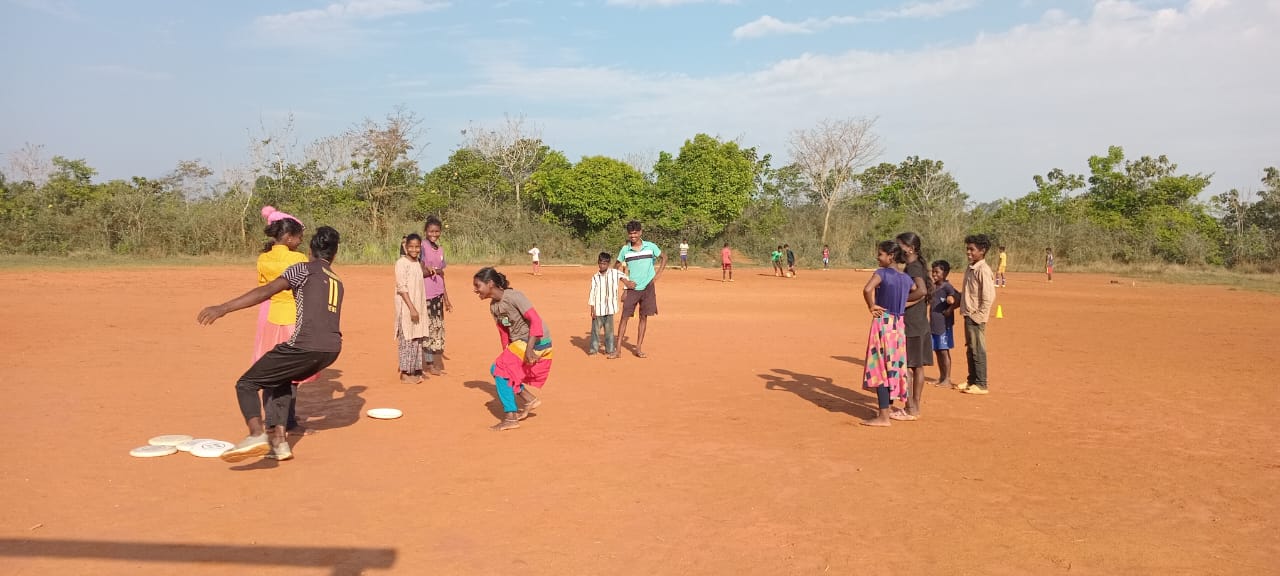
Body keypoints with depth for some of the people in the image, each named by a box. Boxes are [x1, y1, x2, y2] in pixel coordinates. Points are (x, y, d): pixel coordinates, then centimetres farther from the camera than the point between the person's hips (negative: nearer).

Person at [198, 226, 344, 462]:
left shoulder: (304, 269, 4)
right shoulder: (337, 281, 24)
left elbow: (266, 291, -9)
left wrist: (223, 308, -14)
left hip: (304, 346, -7)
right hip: (332, 348, 7)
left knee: (246, 384, 5)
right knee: (280, 380, 30)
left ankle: (257, 434, -20)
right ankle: (278, 440, 18)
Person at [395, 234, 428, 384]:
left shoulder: (418, 263, 12)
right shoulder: (402, 263, -11)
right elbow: (402, 287, -16)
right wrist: (412, 308, -21)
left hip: (418, 307, 7)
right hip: (406, 307, -7)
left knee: (417, 339, 10)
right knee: (407, 339, -3)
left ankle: (414, 371, 19)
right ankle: (405, 373, 3)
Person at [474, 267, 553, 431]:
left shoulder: (513, 296, -21)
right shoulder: (493, 306, 5)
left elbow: (535, 320, -27)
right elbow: (503, 332, 14)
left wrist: (529, 348, -34)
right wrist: (506, 354, 15)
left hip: (536, 342, -9)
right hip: (518, 342, 9)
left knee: (500, 370, -11)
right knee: (498, 369, 9)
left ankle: (510, 419, -4)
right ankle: (530, 400, 19)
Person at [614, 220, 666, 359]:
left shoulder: (651, 247, -2)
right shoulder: (625, 250, -1)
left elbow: (664, 257, 11)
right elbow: (616, 266, 11)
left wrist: (659, 273, 0)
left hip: (648, 288, 0)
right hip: (631, 289, 0)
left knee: (644, 317, 5)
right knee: (624, 317, -3)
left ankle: (639, 348, 14)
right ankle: (618, 349, 2)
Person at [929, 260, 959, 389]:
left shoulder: (947, 287, -12)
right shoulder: (933, 286, 12)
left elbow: (959, 298, -22)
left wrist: (950, 309, -17)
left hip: (944, 324, -8)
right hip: (933, 325, 8)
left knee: (944, 351, -2)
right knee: (937, 351, 13)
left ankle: (947, 379, 5)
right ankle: (941, 377, 23)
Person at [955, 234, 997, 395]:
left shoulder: (983, 270, -15)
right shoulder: (970, 268, 12)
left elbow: (989, 296, -19)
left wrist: (978, 316, -19)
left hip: (976, 317, -9)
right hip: (968, 315, 9)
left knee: (978, 351, -3)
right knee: (970, 350, 16)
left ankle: (981, 385, 4)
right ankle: (972, 380, 26)